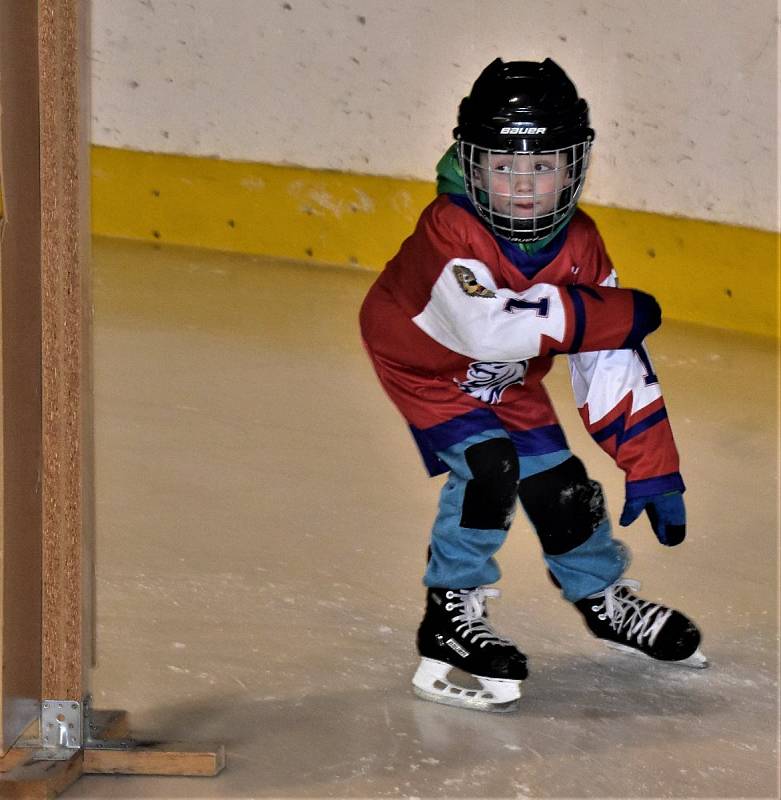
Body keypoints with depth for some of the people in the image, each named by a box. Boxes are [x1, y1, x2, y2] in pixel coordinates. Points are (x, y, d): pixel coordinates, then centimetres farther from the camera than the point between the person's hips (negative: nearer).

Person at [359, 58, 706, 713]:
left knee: (558, 481, 6)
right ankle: (452, 612, -8)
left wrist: (651, 468, -16)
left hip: (506, 379, 5)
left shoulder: (578, 244, -18)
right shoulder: (450, 230, -35)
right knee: (488, 465, -24)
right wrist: (615, 312, -42)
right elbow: (490, 329, -49)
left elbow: (614, 362, -14)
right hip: (423, 365, -5)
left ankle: (603, 598, 33)